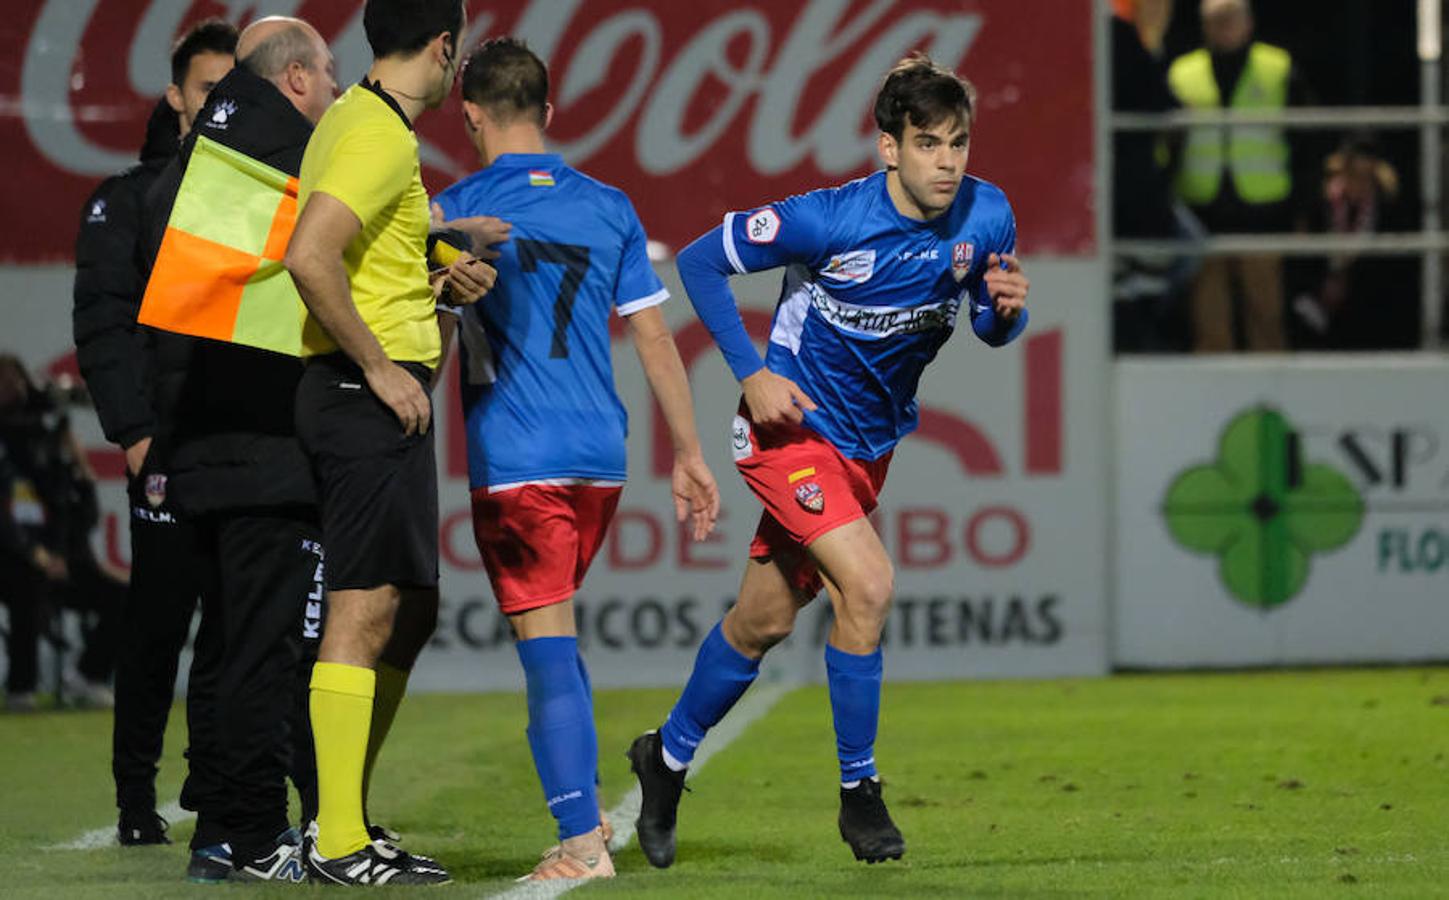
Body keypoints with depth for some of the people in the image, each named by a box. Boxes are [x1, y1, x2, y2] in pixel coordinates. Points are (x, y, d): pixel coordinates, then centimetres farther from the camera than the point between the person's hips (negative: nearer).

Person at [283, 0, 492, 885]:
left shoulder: (360, 120, 17)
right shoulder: (380, 135, -13)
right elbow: (310, 256, -26)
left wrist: (442, 280, 8)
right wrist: (379, 367, -19)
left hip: (381, 397, 10)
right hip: (371, 393, -10)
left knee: (411, 612, 14)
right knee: (365, 612, -9)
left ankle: (344, 820, 18)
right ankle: (340, 845, -9)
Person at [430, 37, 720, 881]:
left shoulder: (457, 210, -3)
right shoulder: (609, 208, 9)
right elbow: (656, 338, 10)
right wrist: (690, 455, 15)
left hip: (514, 462, -5)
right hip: (600, 457, 5)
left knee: (547, 642, -5)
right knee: (556, 631, 21)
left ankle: (582, 840, -10)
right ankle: (586, 807, 19)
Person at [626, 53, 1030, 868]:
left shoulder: (986, 217, -12)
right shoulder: (830, 221, -25)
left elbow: (992, 328, 3)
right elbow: (701, 261, -14)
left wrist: (1007, 308, -21)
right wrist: (752, 374, -18)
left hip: (871, 445, 6)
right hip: (794, 426, -6)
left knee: (765, 620, 15)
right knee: (867, 584, -23)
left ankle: (668, 759, 37)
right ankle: (859, 793, -8)